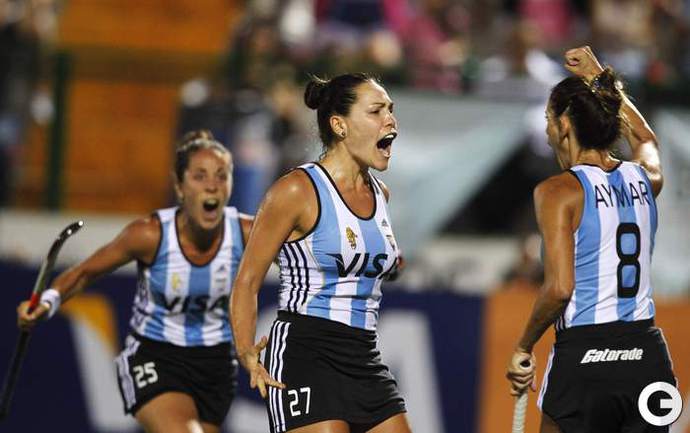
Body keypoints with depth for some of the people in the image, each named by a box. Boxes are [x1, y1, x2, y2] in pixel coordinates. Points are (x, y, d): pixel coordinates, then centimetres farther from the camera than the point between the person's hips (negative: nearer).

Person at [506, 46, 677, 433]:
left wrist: (524, 347, -3)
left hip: (583, 357, -5)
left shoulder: (558, 191, -8)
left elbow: (560, 287, -16)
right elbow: (646, 139, 35)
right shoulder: (645, 178, 9)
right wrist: (599, 78, 43)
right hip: (649, 354, 5)